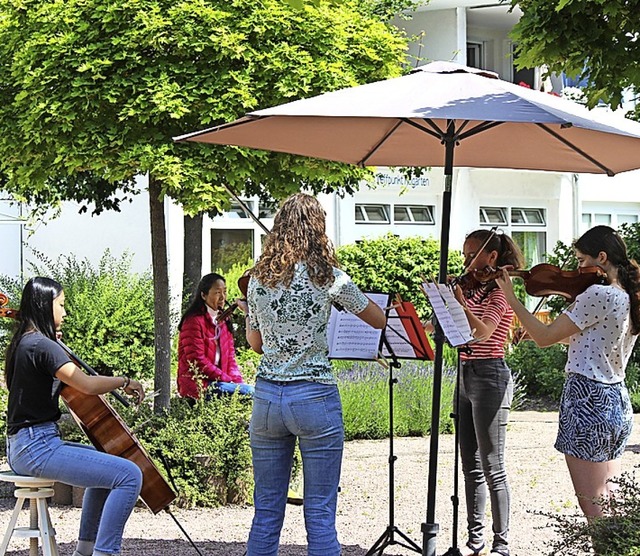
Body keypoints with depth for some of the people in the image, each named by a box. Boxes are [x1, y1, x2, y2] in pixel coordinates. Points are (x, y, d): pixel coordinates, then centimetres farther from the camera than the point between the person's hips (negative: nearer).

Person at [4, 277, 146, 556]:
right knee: (129, 475, -20)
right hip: (37, 447, -11)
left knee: (105, 466, 32)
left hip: (22, 446, 11)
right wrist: (125, 381, -10)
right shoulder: (41, 345, -16)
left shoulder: (22, 342, 14)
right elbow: (87, 384, -26)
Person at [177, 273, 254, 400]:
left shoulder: (223, 321, 17)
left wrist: (237, 380, -3)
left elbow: (230, 356, 15)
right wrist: (229, 380, -15)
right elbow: (197, 361, -15)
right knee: (251, 391, -24)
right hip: (197, 385, -8)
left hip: (218, 382, 8)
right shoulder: (194, 321, -9)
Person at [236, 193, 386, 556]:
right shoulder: (327, 277, -6)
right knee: (320, 515, 1)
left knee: (266, 512, 12)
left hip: (267, 398, 4)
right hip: (315, 398, -4)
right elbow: (380, 321, 5)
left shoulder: (258, 279, 5)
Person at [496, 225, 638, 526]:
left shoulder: (597, 295, -18)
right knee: (607, 501, 16)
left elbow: (544, 338, -15)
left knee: (591, 505, -2)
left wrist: (511, 298, -8)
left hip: (587, 400, -9)